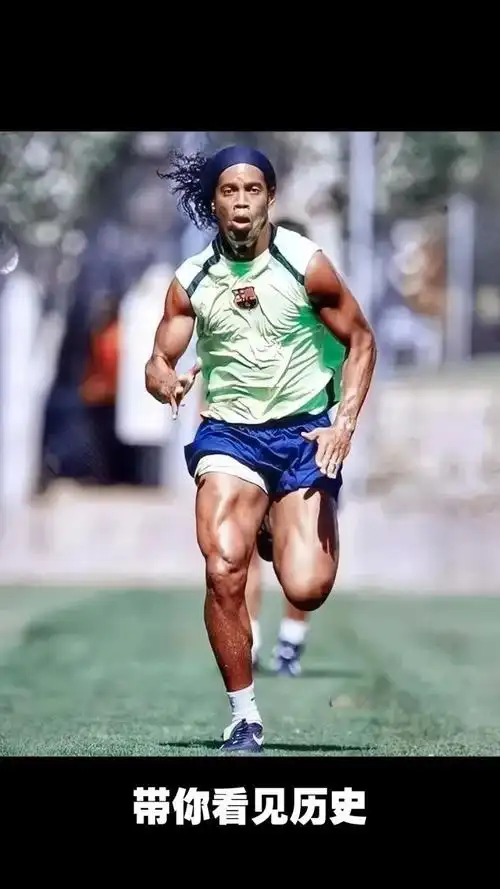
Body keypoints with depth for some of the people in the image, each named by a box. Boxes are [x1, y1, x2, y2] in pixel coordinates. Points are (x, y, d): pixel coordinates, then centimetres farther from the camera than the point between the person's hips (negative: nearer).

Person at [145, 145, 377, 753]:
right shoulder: (190, 281, 0)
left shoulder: (307, 264, -6)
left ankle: (283, 535, 28)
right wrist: (165, 379, -19)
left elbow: (361, 341, 3)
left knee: (307, 590, -12)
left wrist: (345, 422, -9)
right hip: (228, 434, 1)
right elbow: (160, 361, 7)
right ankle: (244, 720, -7)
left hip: (304, 431, -1)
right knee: (223, 570, -23)